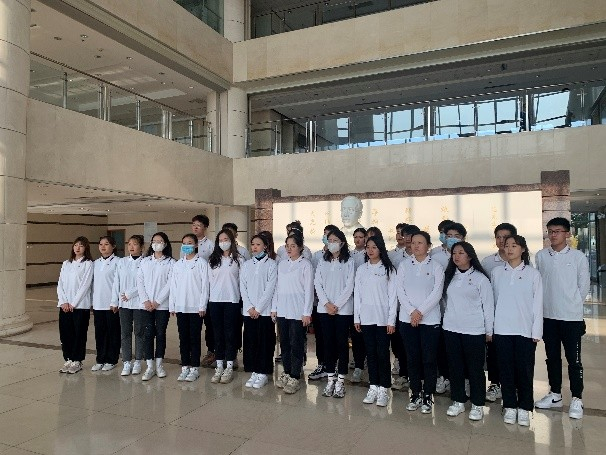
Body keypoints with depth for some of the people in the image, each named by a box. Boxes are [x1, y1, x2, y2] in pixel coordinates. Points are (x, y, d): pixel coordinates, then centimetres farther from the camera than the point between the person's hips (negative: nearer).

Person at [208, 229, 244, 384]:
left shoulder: (238, 260, -1)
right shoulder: (212, 260, 9)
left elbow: (241, 281, -2)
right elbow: (210, 279, 11)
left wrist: (240, 299, -4)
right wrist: (214, 294, 4)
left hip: (232, 301, -3)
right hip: (215, 301, 3)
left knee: (230, 334, 3)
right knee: (218, 334, 8)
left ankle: (229, 368, 11)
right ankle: (219, 367, 16)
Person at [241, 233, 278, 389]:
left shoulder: (271, 264, -2)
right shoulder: (246, 265, 10)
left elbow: (270, 288, -9)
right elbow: (243, 288, 5)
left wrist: (258, 308, -12)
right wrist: (250, 307, -6)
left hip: (265, 310, -4)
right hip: (248, 310, 4)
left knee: (265, 342, 1)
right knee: (250, 341, 6)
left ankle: (263, 373, 12)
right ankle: (254, 372, 17)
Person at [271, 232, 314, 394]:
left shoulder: (306, 264, -5)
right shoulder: (282, 264, 11)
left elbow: (309, 290, -8)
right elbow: (277, 287, 13)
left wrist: (307, 313, -11)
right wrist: (274, 308, 9)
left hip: (298, 312, -5)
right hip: (282, 311, 5)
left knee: (296, 344, 0)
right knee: (284, 343, 12)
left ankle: (295, 378, 9)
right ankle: (286, 373, 25)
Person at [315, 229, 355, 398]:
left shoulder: (348, 262, 0)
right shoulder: (322, 262, 10)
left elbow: (350, 286, -7)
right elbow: (317, 284, 4)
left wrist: (337, 305, -12)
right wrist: (326, 303, -8)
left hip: (343, 309, -3)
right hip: (324, 308, 3)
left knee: (342, 343, 2)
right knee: (328, 342, 6)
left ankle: (340, 381, 10)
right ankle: (330, 379, 16)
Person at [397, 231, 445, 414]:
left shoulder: (436, 267, 0)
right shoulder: (404, 265, 5)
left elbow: (436, 293, -8)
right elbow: (400, 291, -1)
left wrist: (420, 311, -15)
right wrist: (412, 311, -12)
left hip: (430, 319, -2)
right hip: (407, 319, 2)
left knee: (429, 359, 3)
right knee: (412, 358, 8)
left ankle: (428, 396, 17)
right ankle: (415, 394, 22)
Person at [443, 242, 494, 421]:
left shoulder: (480, 278, -5)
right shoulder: (449, 276, 8)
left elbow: (488, 305, -3)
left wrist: (489, 331, -2)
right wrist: (447, 319, 7)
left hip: (474, 331, -4)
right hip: (451, 329, 4)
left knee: (475, 368, 4)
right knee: (455, 367, 11)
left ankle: (477, 405, 18)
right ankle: (458, 401, 24)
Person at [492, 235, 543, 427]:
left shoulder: (533, 274, 0)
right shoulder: (497, 273, 4)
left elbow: (538, 304, 0)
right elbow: (493, 300, 7)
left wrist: (536, 332, -3)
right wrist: (490, 328, 4)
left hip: (525, 330, -1)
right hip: (502, 329, 1)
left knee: (525, 370, 4)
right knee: (506, 369, 7)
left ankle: (524, 408, 19)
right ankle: (509, 406, 20)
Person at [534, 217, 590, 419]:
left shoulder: (578, 257, -6)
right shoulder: (541, 256, 2)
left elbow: (584, 286, 0)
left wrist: (572, 304, 5)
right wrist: (547, 304, 5)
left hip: (571, 317, -3)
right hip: (548, 316, 3)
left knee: (574, 359, 4)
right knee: (552, 357, 14)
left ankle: (577, 399, 17)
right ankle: (555, 394, 28)